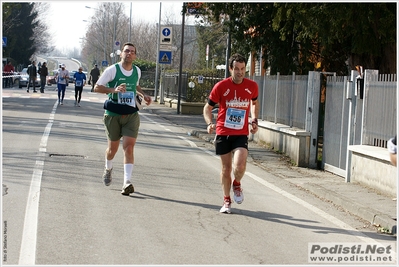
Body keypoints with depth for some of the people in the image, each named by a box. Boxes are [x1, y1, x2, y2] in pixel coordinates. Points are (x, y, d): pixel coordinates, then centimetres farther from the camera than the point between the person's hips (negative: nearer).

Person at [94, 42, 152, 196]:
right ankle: (108, 169, 45)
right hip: (113, 114, -2)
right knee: (113, 147, 12)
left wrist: (144, 95, 9)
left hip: (131, 115, 2)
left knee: (129, 146, -14)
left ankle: (127, 183, -20)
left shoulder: (137, 71, 7)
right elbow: (97, 87, -8)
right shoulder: (112, 70, -8)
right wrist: (114, 89, -23)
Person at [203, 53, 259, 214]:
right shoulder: (221, 86, -7)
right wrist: (209, 123, -16)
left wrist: (254, 120, 7)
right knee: (226, 168, 8)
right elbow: (208, 107, 2)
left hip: (241, 134, 0)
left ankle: (237, 185, 15)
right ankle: (226, 201, 26)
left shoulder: (252, 86, -1)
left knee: (239, 166, -19)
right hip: (223, 133, 0)